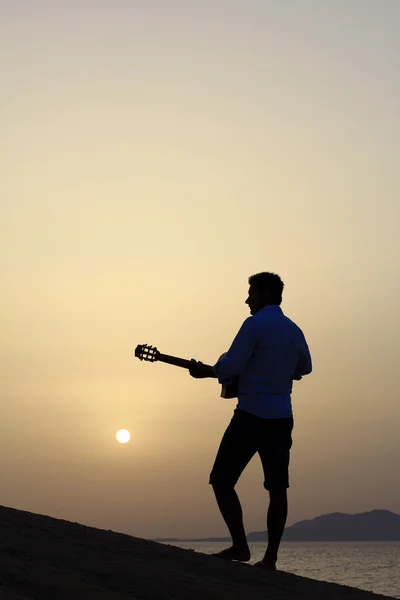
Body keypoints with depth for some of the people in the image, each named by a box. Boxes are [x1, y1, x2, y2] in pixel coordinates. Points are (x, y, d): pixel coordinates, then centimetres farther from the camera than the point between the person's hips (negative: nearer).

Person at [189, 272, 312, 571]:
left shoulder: (255, 324, -9)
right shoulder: (294, 330, 13)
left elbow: (229, 367, -13)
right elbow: (304, 368, 28)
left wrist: (205, 371, 3)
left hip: (252, 414, -7)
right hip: (283, 417, 7)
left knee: (222, 480, 0)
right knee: (277, 487, 6)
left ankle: (240, 546, -7)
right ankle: (270, 558, 5)